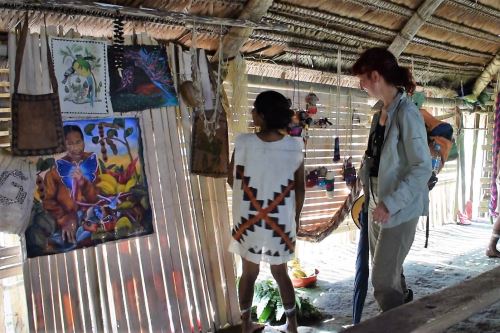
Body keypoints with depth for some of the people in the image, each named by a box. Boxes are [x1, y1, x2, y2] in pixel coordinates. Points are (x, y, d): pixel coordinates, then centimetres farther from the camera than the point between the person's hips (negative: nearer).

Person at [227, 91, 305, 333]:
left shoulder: (243, 143, -15)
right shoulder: (295, 147, -11)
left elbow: (232, 180, -3)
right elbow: (299, 188, -2)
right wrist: (296, 218, 11)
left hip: (248, 221, 0)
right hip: (280, 223, 1)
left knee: (249, 273, 17)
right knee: (280, 273, 19)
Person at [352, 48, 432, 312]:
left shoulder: (406, 113, -19)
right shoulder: (380, 110, 7)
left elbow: (423, 168, -21)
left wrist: (391, 203, -25)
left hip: (399, 209, -8)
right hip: (377, 204, 8)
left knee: (383, 280, -4)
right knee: (390, 273, 21)